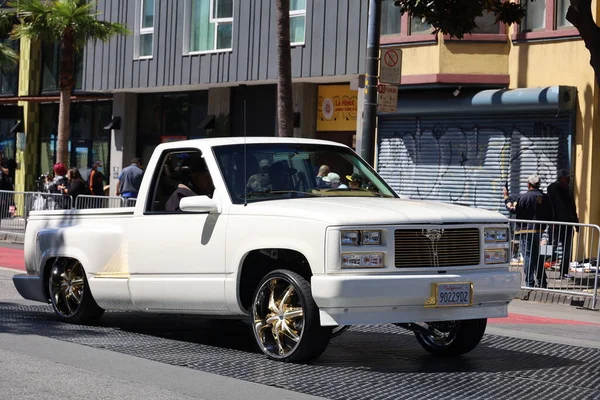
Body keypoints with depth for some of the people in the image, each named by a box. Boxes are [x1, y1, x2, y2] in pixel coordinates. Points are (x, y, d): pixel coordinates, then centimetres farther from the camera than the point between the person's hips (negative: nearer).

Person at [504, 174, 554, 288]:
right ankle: (542, 282, 20)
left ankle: (530, 283, -5)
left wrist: (506, 198, 8)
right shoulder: (545, 198, 5)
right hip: (540, 231, 6)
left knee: (528, 256, -3)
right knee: (538, 257, 15)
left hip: (526, 231, -6)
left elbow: (513, 208, -6)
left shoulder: (523, 197, -13)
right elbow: (551, 217, 9)